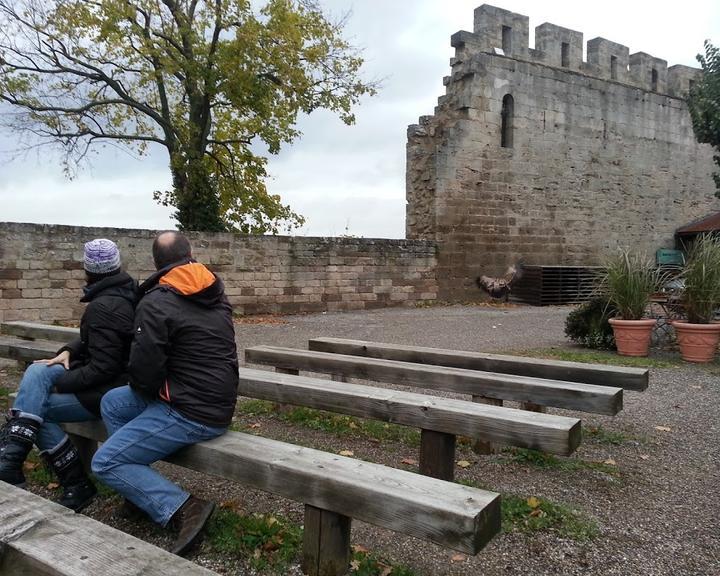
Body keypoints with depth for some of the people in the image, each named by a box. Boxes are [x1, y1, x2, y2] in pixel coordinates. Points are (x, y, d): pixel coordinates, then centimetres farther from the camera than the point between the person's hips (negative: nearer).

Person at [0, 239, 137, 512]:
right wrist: (69, 351, 3)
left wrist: (59, 383, -11)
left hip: (109, 392, -9)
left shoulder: (102, 308, -23)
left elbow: (102, 369, -23)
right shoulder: (127, 293, 5)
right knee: (36, 371, 0)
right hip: (118, 375, 9)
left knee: (37, 410, -4)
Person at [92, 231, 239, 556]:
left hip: (191, 413, -8)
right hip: (218, 401, 8)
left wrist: (142, 385, 7)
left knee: (105, 463, 2)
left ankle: (184, 509, -8)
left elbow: (143, 374, -15)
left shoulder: (155, 303, -15)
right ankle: (142, 491, 16)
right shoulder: (215, 293, 7)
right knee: (112, 403, 19)